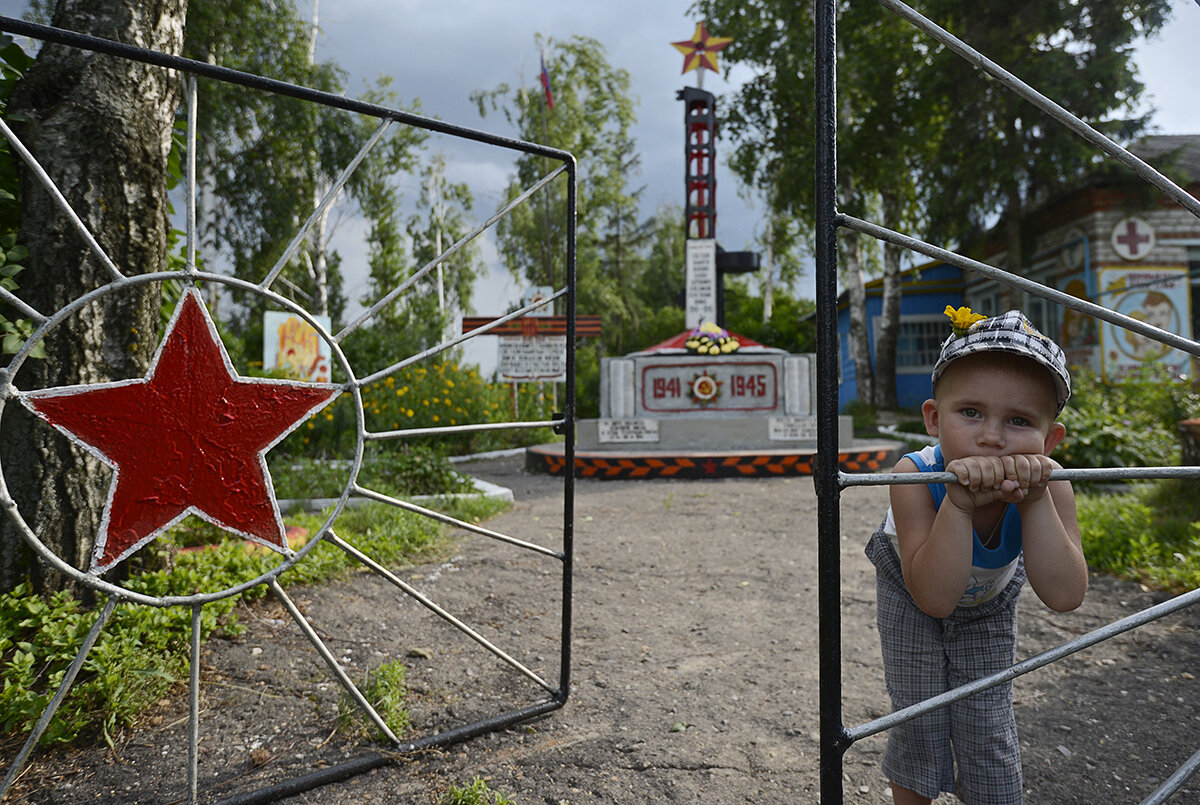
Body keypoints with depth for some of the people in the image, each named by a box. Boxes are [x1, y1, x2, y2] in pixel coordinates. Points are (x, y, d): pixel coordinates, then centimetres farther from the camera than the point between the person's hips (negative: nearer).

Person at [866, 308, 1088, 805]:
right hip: (911, 592, -2)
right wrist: (960, 504, -56)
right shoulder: (916, 476, -40)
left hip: (989, 601, 2)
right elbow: (934, 596, -44)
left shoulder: (1048, 486, -32)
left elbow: (1063, 596, -39)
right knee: (919, 717, 5)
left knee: (988, 723, 8)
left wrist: (1034, 502, -49)